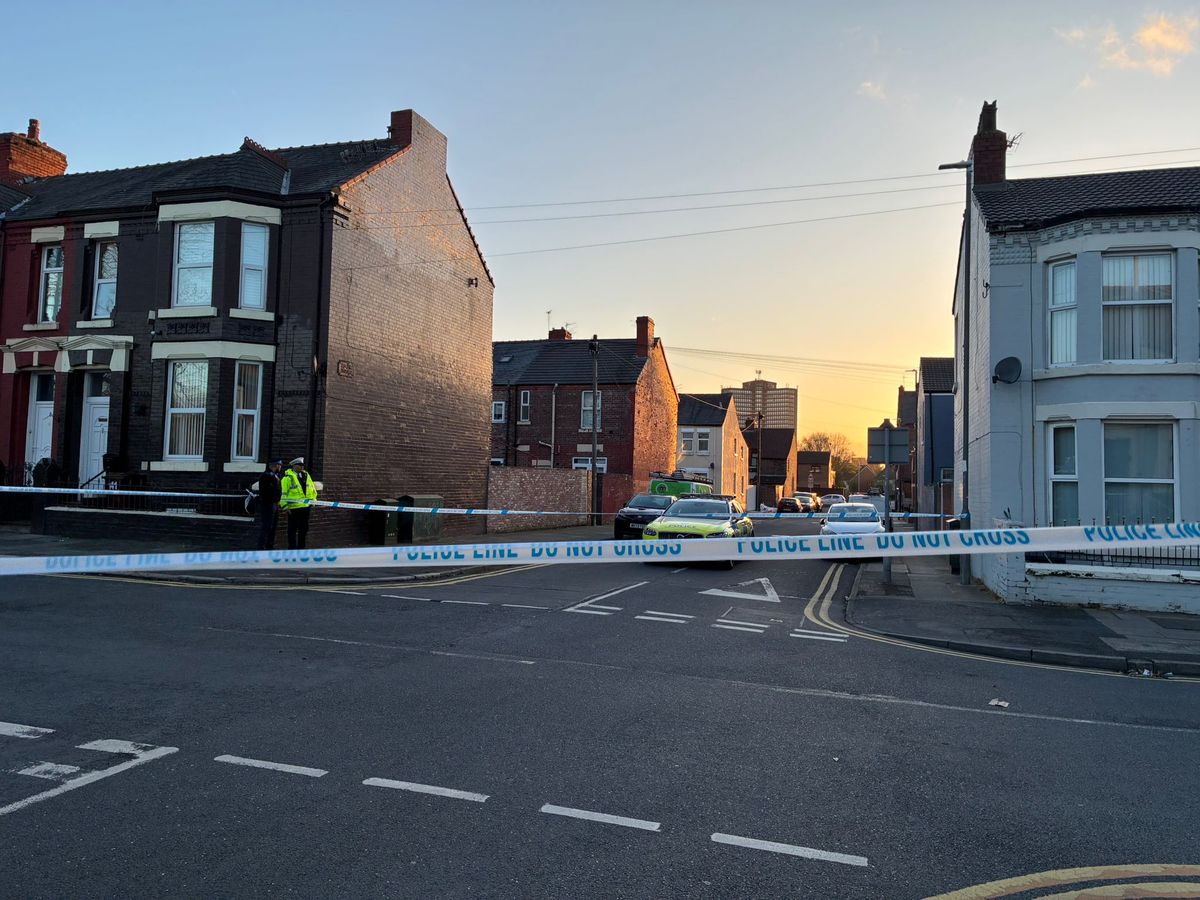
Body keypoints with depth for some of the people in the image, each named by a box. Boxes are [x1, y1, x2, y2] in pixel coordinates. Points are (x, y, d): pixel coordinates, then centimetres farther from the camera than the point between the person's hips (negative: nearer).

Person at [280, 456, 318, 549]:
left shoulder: (307, 475, 13)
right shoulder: (288, 477, -6)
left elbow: (313, 490, 22)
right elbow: (283, 493, -9)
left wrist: (312, 500, 14)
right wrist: (285, 506, -13)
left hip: (306, 507, 6)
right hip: (293, 508, -6)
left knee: (304, 529, 12)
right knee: (292, 529, 1)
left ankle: (301, 548, 21)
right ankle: (292, 548, 7)